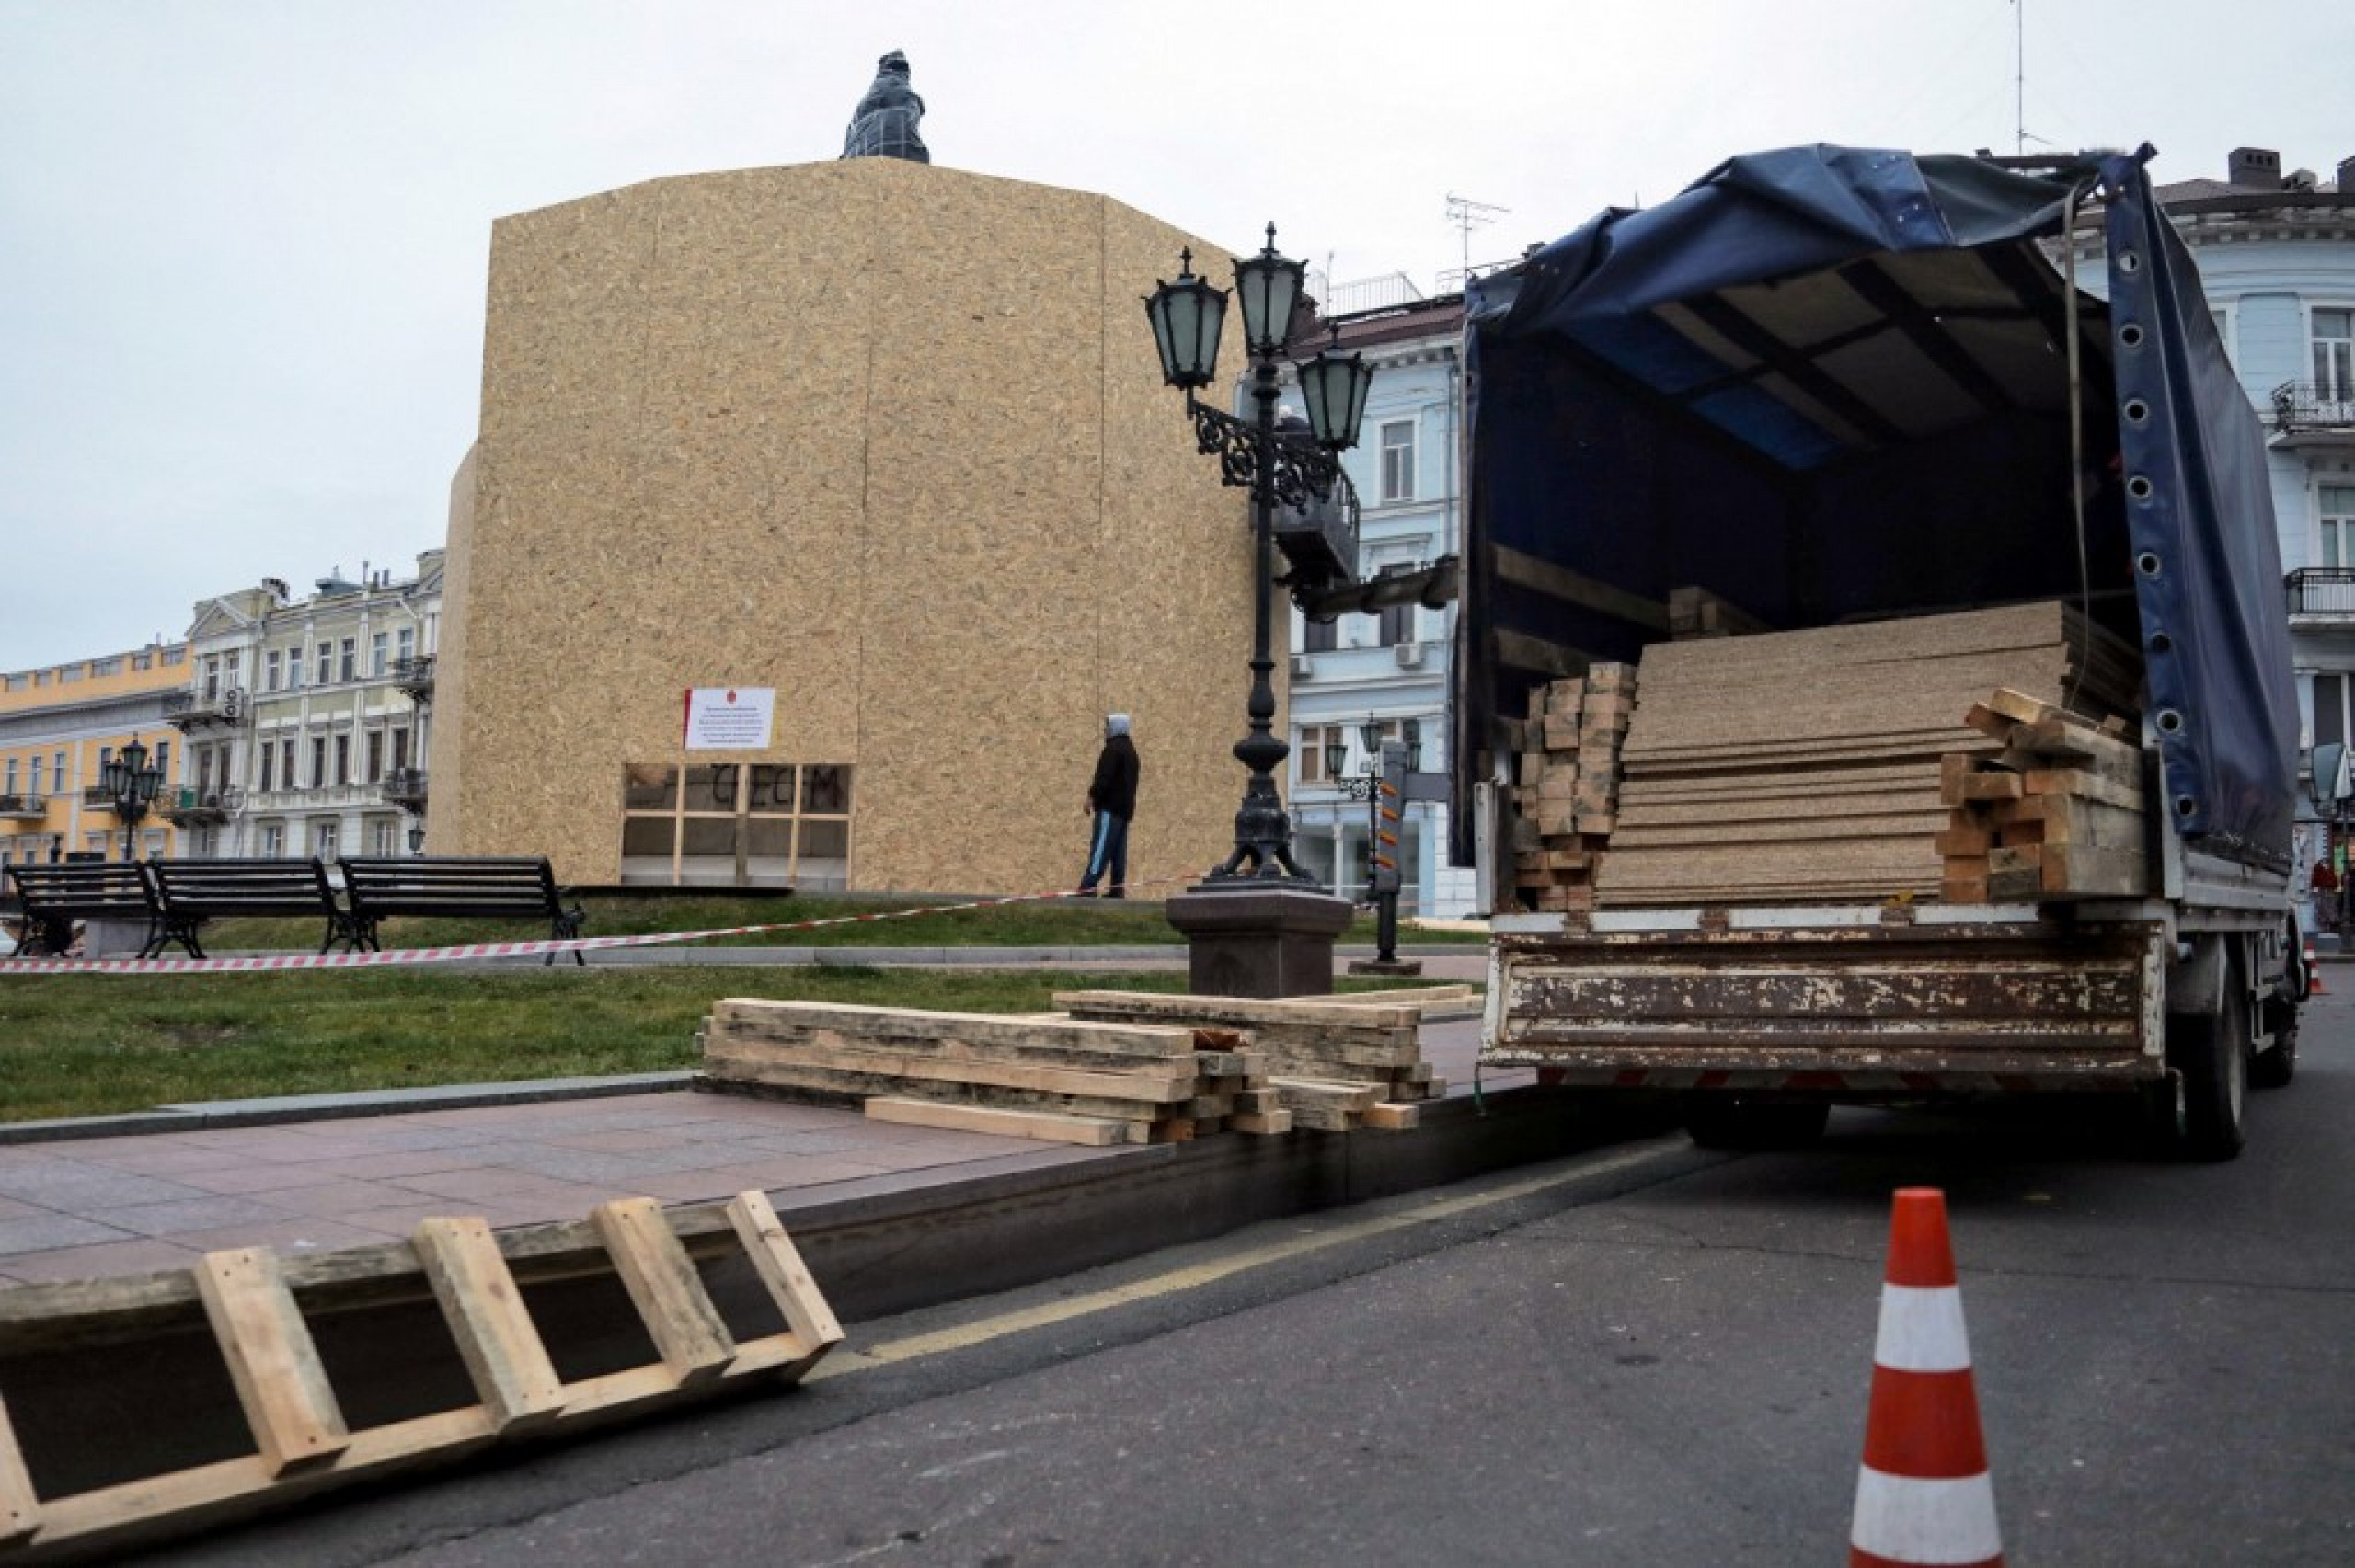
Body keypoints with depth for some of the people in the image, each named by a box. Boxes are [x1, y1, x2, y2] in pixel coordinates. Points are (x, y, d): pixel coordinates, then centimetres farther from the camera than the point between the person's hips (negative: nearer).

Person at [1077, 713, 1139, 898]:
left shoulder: (1113, 748, -11)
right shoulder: (1130, 749, 20)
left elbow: (1104, 777, -20)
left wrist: (1093, 796, -15)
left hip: (1110, 807, -10)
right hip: (1125, 807, 10)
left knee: (1100, 848, -13)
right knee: (1118, 851, 9)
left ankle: (1088, 886, -17)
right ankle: (1117, 888, 8)